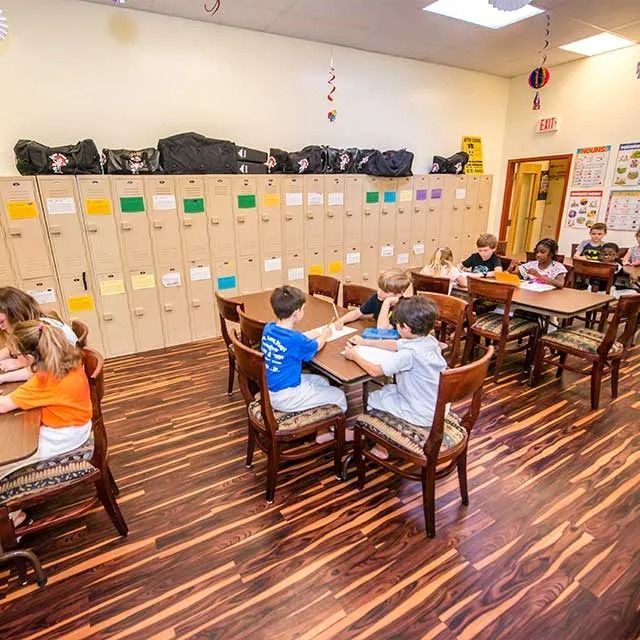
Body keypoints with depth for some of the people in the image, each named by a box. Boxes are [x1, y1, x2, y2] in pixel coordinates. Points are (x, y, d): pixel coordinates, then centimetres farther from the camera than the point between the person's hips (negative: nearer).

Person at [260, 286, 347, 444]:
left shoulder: (268, 328, -4)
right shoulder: (295, 339, -26)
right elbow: (316, 346, -4)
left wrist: (315, 336, 8)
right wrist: (324, 335, 16)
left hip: (269, 390, 9)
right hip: (285, 397, -9)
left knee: (323, 382, 23)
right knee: (338, 396, 5)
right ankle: (323, 433, 29)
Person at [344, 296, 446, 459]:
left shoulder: (409, 354, -29)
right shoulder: (430, 340, -2)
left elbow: (375, 371, -22)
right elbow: (395, 345, 13)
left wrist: (355, 356, -5)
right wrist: (366, 342, 17)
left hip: (422, 415, -8)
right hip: (438, 408, 8)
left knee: (373, 399, 9)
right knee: (388, 389, 23)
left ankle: (381, 446, 28)